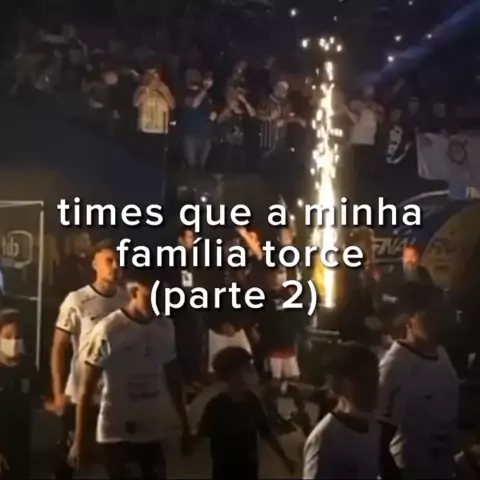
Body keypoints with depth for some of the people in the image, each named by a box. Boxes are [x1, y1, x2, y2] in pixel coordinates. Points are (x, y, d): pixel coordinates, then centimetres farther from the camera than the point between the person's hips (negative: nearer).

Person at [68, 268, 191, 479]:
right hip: (117, 433, -5)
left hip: (153, 431, 5)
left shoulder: (165, 328, 2)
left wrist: (184, 423, 16)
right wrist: (80, 440, -9)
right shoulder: (108, 330, -14)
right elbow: (87, 388, -10)